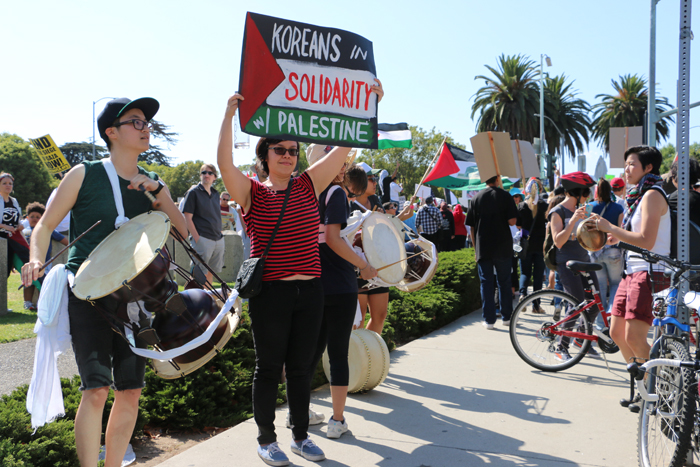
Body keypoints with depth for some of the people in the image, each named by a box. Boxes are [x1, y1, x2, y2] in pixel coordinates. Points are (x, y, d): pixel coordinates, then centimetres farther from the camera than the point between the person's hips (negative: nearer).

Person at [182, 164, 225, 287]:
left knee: (211, 272, 11)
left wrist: (220, 233, 15)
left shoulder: (215, 193, 15)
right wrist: (197, 239, -16)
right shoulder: (193, 192, -3)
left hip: (218, 239, 7)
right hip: (203, 239, -6)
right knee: (199, 275, -7)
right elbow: (187, 218, -9)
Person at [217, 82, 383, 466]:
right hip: (270, 293, -4)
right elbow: (224, 162, -20)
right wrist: (230, 113, -24)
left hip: (310, 291, 4)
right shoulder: (252, 193, -3)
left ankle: (301, 436, 30)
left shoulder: (308, 186, 7)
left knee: (301, 367, 15)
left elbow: (343, 148, 4)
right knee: (269, 368, 8)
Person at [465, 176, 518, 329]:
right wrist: (502, 219, 10)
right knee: (504, 282, 12)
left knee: (486, 283, 5)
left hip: (483, 248, 1)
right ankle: (506, 317, 18)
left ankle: (489, 320, 6)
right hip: (503, 247, -1)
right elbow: (512, 221, -11)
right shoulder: (504, 195, -4)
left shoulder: (476, 198, 2)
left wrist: (476, 247, 11)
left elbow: (472, 226, 3)